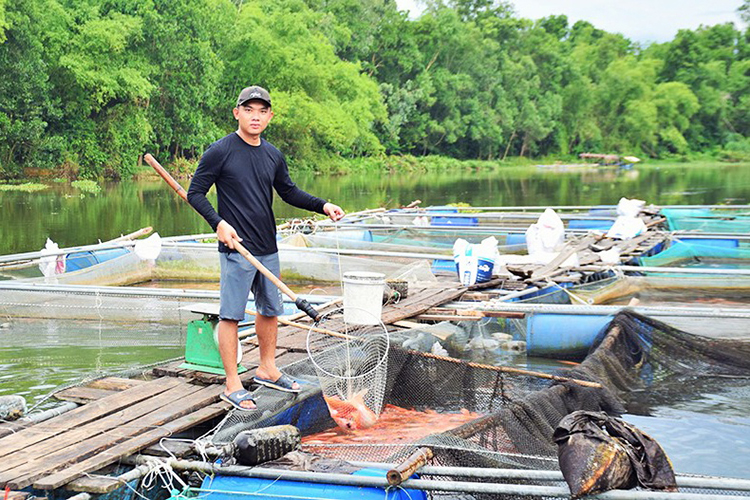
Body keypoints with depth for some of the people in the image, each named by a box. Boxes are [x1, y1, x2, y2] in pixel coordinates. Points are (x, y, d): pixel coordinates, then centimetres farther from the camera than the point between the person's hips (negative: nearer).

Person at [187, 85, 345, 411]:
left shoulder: (273, 156, 9)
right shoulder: (219, 151, -8)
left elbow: (288, 192, 21)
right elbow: (195, 193, -6)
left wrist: (322, 205, 8)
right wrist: (219, 223, -19)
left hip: (267, 249, 7)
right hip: (236, 249, -7)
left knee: (270, 310, 16)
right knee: (231, 315, -3)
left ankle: (267, 370, 33)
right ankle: (233, 385, 3)